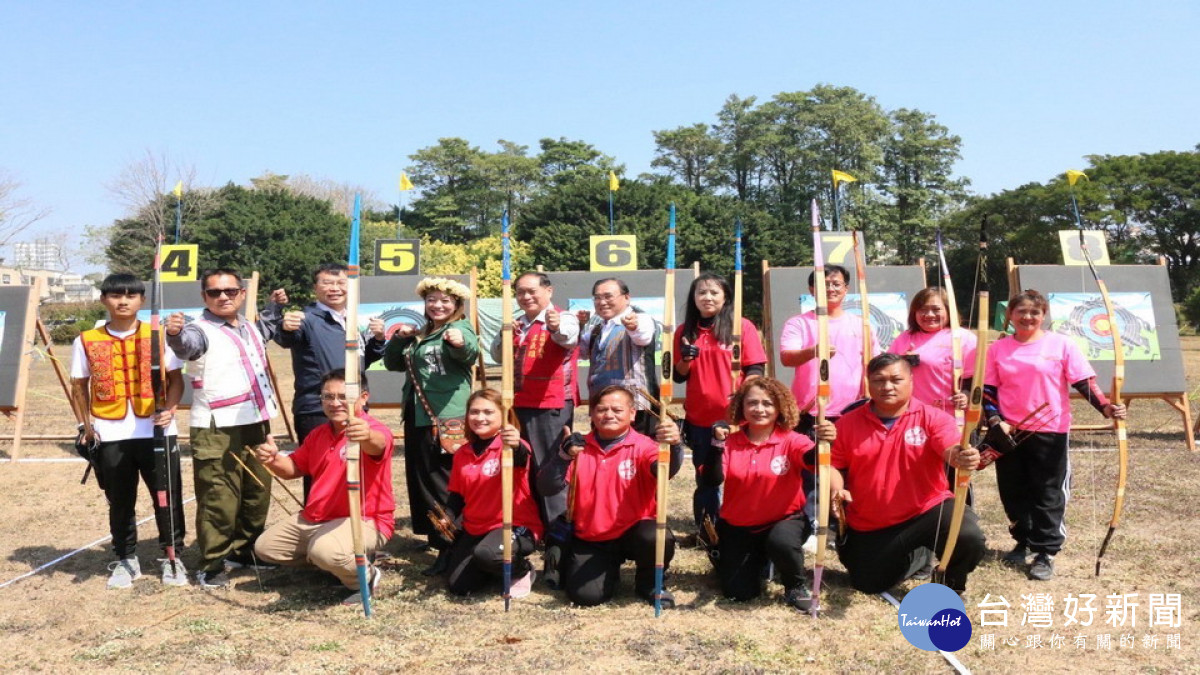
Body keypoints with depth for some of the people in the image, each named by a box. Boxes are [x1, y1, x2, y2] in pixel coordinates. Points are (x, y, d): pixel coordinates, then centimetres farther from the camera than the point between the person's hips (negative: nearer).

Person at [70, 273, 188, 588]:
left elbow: (176, 379, 2)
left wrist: (169, 409, -15)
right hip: (110, 435, 1)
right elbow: (79, 386, 10)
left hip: (157, 431, -1)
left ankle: (172, 557, 19)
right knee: (120, 501, 12)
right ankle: (126, 559, 26)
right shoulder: (87, 341, 2)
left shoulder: (159, 336, 0)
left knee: (167, 496, 5)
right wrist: (86, 424, 0)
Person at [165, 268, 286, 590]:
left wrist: (276, 305, 29)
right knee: (219, 501, -7)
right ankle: (211, 566, 7)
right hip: (216, 432, -8)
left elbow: (266, 327, 40)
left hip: (256, 425, 8)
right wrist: (175, 334, -55)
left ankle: (243, 552, 33)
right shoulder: (201, 330, -9)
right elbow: (187, 344, -35)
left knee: (258, 494, 17)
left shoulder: (249, 328, 14)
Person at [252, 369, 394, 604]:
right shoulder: (318, 434, 8)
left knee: (324, 550, -38)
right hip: (314, 519, 9)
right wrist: (273, 460, -5)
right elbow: (294, 468, 19)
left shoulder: (375, 430, -20)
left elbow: (377, 444, -45)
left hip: (364, 521, -9)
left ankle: (365, 577, -5)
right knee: (264, 547, 13)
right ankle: (336, 563, 18)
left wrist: (366, 436, -71)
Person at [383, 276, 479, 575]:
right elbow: (393, 363, 19)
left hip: (447, 416, -8)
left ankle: (450, 546, -2)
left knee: (442, 482, -7)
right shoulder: (418, 334, 17)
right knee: (420, 479, 15)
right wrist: (399, 338, 1)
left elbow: (470, 352, -28)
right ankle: (434, 535, 29)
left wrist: (460, 343, -52)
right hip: (417, 416, 8)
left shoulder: (460, 328, -6)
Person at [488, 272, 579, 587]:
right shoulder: (515, 323, 15)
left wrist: (557, 328, -52)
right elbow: (496, 355, 13)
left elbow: (569, 336, -29)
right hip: (518, 405, 7)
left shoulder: (563, 318, -6)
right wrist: (505, 336, -8)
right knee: (523, 473, 14)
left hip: (551, 407, -6)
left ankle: (558, 546, -6)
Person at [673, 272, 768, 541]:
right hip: (699, 419, 3)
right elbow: (678, 376, 11)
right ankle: (706, 532, 22)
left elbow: (756, 369, -5)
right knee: (705, 479, 11)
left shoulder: (742, 327, -2)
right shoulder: (685, 331, 8)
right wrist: (686, 359, -9)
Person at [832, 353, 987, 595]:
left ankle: (951, 586, 7)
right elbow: (834, 464, -1)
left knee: (971, 539, -29)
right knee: (867, 584, 8)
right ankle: (920, 554, 37)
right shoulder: (849, 423, -4)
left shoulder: (933, 417, -10)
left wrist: (964, 457, -51)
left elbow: (952, 450, -26)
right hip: (870, 525, 3)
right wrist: (837, 490, -22)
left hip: (928, 510, -2)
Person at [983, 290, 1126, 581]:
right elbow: (988, 390, 4)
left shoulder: (1061, 344, -3)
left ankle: (1045, 553, 13)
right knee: (1014, 492, 12)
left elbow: (1084, 383, -5)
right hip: (1009, 432, 3)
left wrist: (1105, 406, -21)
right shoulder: (998, 349, 3)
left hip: (1050, 431, -2)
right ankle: (1023, 542, 32)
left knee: (1048, 494, 3)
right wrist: (995, 421, -9)